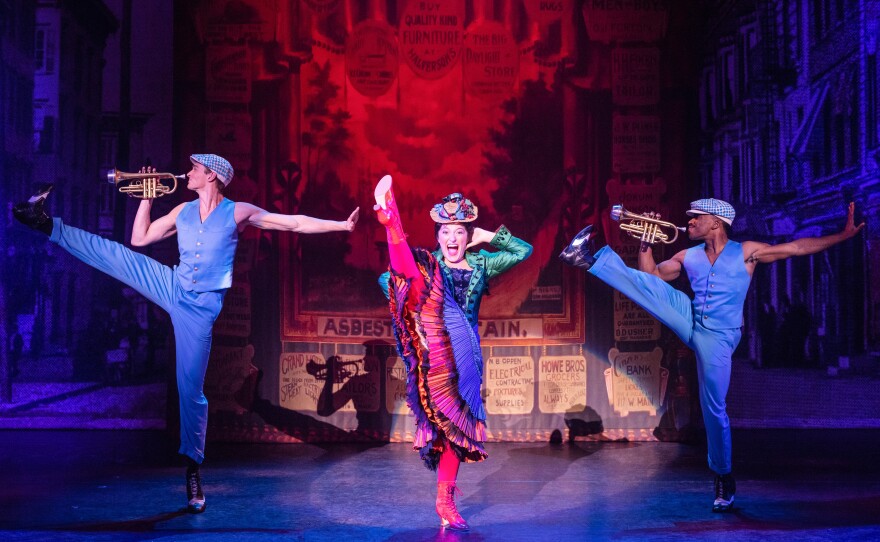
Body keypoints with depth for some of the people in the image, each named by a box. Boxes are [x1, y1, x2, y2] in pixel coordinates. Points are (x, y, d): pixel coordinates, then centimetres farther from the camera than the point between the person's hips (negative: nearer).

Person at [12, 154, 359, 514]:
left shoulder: (238, 212, -8)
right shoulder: (183, 211, 7)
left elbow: (295, 223, -11)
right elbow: (139, 239, 14)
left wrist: (341, 225, -18)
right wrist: (147, 199, 8)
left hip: (200, 306, -5)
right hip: (172, 288, 5)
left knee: (191, 389, -5)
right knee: (114, 254, -8)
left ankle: (193, 469, 5)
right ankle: (48, 225, 7)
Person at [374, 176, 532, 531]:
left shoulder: (481, 265, 19)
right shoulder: (428, 264, 13)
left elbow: (524, 250, 19)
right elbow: (389, 280, 7)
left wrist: (491, 236, 11)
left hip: (463, 348, 3)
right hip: (433, 339, -3)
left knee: (457, 420, 4)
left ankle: (445, 499, 13)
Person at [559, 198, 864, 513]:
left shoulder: (746, 252, -2)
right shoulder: (687, 257, 9)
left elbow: (800, 247, -2)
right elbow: (650, 276, 16)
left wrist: (843, 235, -7)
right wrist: (646, 244, 3)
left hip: (717, 338, -4)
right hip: (691, 323, 4)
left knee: (714, 409, -2)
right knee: (646, 284, -15)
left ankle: (724, 478, 12)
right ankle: (591, 259, -20)